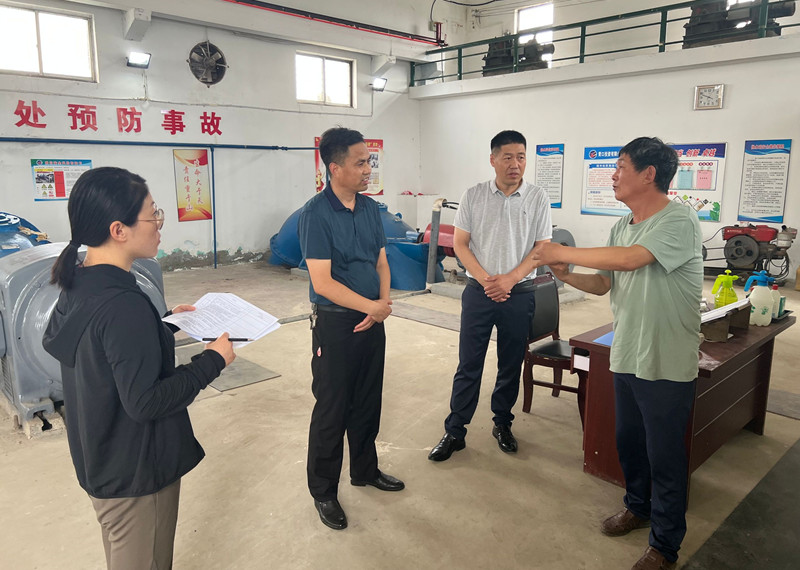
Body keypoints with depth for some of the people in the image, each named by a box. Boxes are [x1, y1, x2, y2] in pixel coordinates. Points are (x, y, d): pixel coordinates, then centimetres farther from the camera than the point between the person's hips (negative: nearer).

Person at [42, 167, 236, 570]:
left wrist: (163, 323, 12)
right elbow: (145, 402, -28)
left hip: (101, 461, 9)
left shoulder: (79, 285, -2)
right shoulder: (124, 304, -31)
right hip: (136, 472, -9)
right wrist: (213, 360, -20)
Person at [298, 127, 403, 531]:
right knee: (332, 408, 6)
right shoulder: (315, 214, -16)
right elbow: (322, 282, -20)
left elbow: (381, 263, 10)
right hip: (335, 322, -6)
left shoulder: (370, 208, 5)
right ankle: (323, 491, 25)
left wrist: (383, 305, -7)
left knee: (368, 402, 19)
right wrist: (370, 307, -19)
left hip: (372, 318, 7)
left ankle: (365, 470, 40)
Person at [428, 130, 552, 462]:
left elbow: (542, 248, -2)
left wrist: (509, 279, -14)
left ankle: (502, 425, 31)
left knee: (511, 366, 12)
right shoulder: (473, 196, 1)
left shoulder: (537, 198, 0)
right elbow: (460, 244, 0)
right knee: (468, 365, 4)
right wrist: (485, 279, -12)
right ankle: (454, 432, 16)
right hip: (478, 292, 0)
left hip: (519, 293, 1)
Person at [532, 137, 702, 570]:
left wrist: (563, 251, -21)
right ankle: (639, 507, 45)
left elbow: (627, 259, -31)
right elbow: (603, 283, 10)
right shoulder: (621, 228, 7)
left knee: (664, 457, 7)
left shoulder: (679, 222, -18)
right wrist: (564, 273, -8)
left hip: (666, 367, -7)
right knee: (628, 442, 22)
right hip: (625, 358, 7)